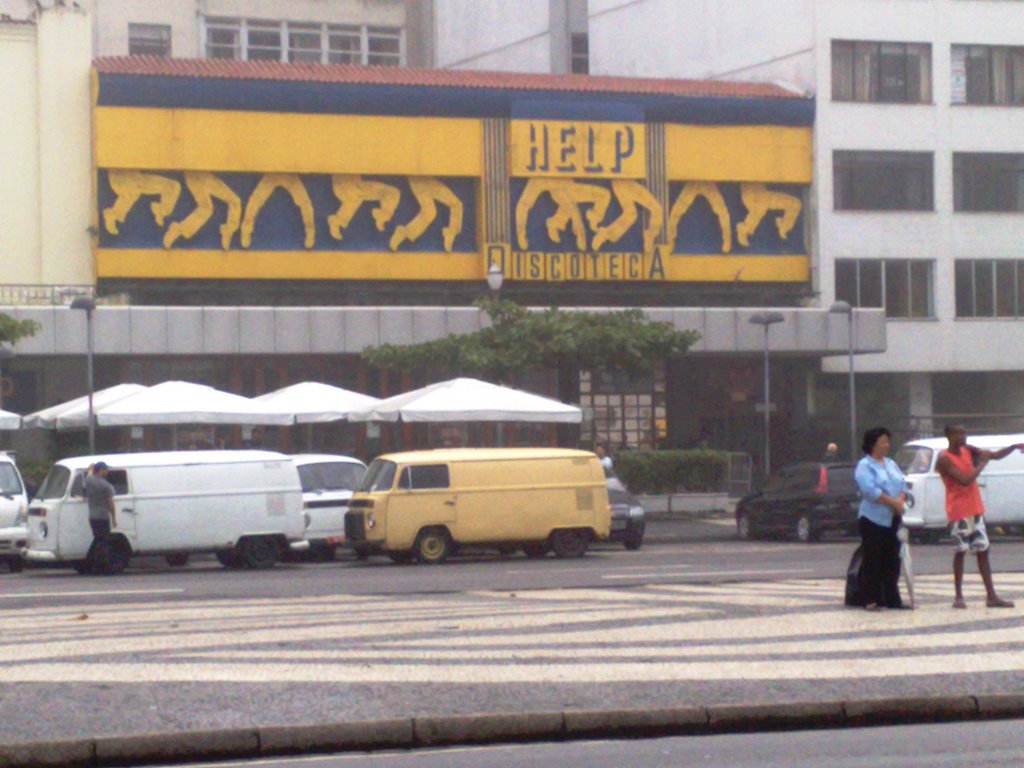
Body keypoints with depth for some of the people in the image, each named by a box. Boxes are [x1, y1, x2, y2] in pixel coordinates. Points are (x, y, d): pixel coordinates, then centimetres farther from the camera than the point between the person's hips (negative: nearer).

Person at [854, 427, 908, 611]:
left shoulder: (890, 464, 16)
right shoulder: (865, 466, -7)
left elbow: (903, 485, 11)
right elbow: (870, 490, -20)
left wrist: (901, 500, -10)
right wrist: (893, 502, -18)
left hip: (893, 519, 7)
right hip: (873, 519, -7)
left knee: (892, 561, 8)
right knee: (873, 561, -4)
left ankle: (892, 599, 13)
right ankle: (872, 600, -1)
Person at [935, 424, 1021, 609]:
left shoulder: (968, 451, 8)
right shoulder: (944, 460, -14)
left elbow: (995, 455, 11)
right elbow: (965, 480, -24)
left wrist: (1014, 447, -5)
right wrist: (982, 464, -14)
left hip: (975, 510, 7)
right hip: (958, 512, -7)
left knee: (982, 551, 5)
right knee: (960, 551, -4)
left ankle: (991, 596, 6)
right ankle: (958, 596, 3)